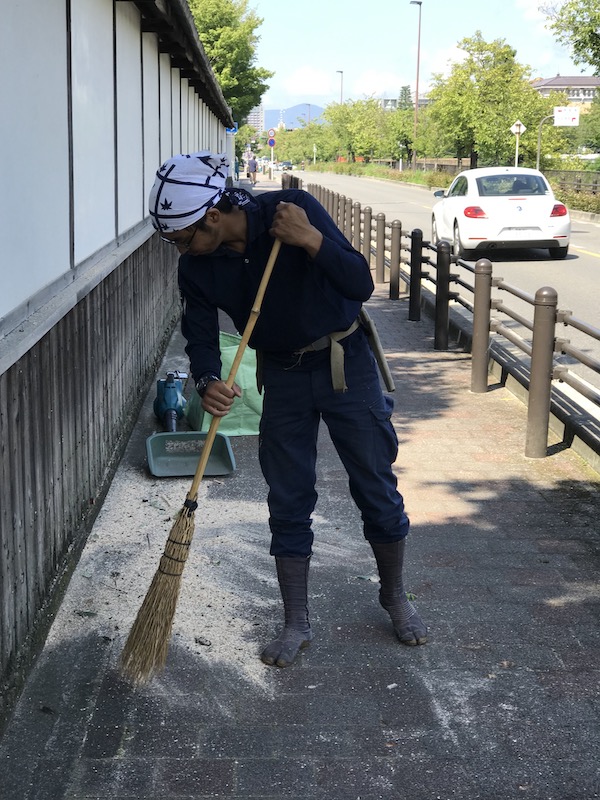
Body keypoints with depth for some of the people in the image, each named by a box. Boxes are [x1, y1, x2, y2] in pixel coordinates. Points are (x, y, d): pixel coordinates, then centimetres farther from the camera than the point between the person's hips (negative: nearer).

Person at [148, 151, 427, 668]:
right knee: (288, 500, 5)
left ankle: (396, 598, 28)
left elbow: (362, 284, -23)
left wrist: (312, 240, -38)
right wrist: (208, 383, -26)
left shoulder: (293, 209, -23)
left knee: (377, 488, 6)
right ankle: (297, 623, 18)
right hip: (282, 375, 3)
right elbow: (201, 336, -4)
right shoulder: (197, 267, -10)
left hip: (345, 363, -3)